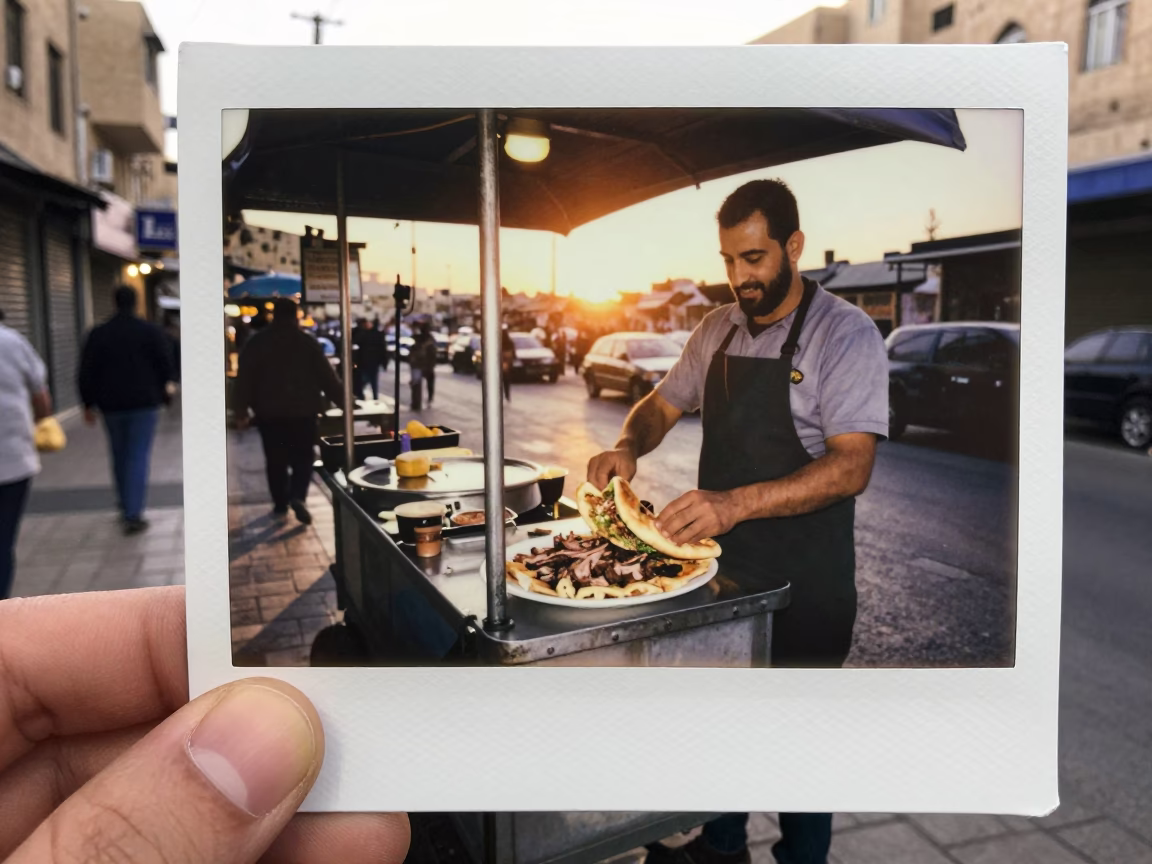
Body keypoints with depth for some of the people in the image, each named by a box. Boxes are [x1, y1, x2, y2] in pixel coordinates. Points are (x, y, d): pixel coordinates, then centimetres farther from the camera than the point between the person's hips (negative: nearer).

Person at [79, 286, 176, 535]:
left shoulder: (98, 334, 3)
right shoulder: (152, 332, -4)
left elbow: (87, 372, 3)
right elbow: (166, 367, -4)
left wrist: (89, 404, 10)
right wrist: (163, 393, 12)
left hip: (111, 405, 3)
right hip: (144, 403, -2)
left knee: (119, 456, 17)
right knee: (139, 457, -2)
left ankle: (125, 507, 27)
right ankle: (133, 515, -8)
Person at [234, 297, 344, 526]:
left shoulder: (256, 343, 2)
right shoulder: (307, 342, -3)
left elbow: (245, 380, 2)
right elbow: (327, 377, -3)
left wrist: (241, 412, 6)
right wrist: (344, 403, 4)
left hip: (269, 412, 2)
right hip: (303, 411, -1)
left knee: (275, 460, 10)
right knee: (302, 457, 5)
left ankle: (280, 505, 13)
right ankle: (298, 496, -15)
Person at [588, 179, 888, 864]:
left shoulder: (845, 334, -15)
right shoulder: (718, 330, 5)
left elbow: (851, 467, -24)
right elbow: (665, 404, 15)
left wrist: (736, 503, -37)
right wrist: (629, 446, -8)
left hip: (805, 580, -6)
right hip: (722, 562, 6)